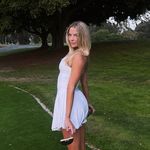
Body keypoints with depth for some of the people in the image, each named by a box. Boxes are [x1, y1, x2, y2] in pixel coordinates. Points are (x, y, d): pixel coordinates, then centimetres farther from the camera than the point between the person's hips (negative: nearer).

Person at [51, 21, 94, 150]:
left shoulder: (78, 56, -18)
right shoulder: (81, 55, 10)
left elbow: (71, 87, -21)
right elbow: (84, 81, 19)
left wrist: (67, 117, -21)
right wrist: (87, 103, 29)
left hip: (70, 103, -10)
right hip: (78, 102, 10)